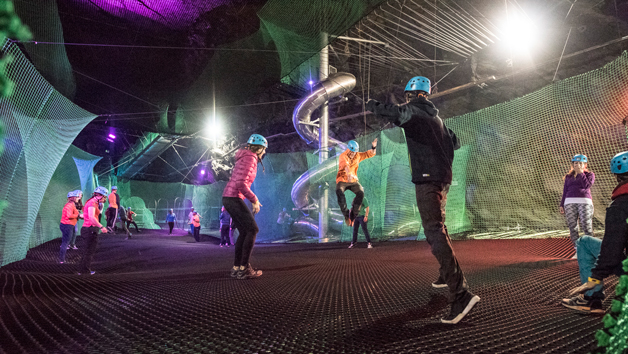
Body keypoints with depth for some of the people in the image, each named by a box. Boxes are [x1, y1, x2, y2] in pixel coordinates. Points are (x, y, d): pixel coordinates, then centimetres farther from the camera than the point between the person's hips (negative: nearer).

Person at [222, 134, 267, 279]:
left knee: (244, 232, 12)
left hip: (229, 198, 10)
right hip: (234, 198, -10)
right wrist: (254, 199, -13)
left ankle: (236, 268, 14)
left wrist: (253, 199, 20)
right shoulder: (250, 158, -12)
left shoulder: (245, 158, 20)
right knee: (253, 230, -6)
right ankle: (244, 269, -6)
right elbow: (241, 184, -23)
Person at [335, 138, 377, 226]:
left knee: (361, 192, -25)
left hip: (353, 181, 4)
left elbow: (370, 154, 12)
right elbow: (345, 165, -32)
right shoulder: (343, 156, -11)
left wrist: (373, 147, -10)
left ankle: (353, 215, -14)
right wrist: (349, 174, -53)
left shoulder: (358, 156, 7)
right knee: (339, 191, -35)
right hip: (342, 180, -4)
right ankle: (346, 214, -22)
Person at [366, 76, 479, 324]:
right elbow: (454, 142, 28)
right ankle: (447, 275, 37)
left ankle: (461, 294, -28)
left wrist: (371, 105, -9)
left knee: (435, 231, -18)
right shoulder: (435, 116, 20)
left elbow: (390, 112, -26)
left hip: (427, 178, -9)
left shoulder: (412, 111, -5)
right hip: (443, 177, 9)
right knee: (436, 226, 24)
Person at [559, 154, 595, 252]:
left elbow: (586, 185, -8)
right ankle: (578, 250, 5)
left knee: (587, 227, -9)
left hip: (584, 201, -3)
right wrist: (562, 205, 11)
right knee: (572, 228, -1)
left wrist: (580, 173, -3)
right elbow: (565, 191, 18)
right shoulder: (568, 177, 20)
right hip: (569, 202, 3)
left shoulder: (590, 174, 11)